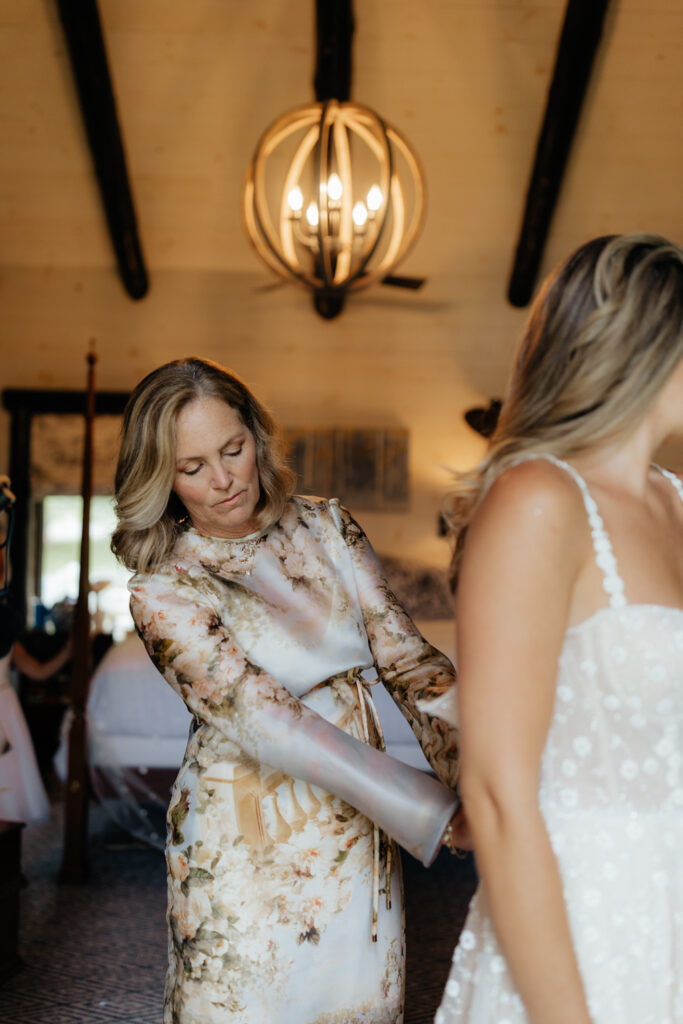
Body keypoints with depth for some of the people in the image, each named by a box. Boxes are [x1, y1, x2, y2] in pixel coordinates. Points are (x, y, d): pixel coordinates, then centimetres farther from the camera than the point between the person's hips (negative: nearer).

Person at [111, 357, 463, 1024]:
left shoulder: (326, 527, 1)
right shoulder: (162, 592, -13)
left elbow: (402, 652, -4)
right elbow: (265, 720, -23)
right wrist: (435, 814, -29)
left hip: (359, 822, 4)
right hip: (249, 840, -4)